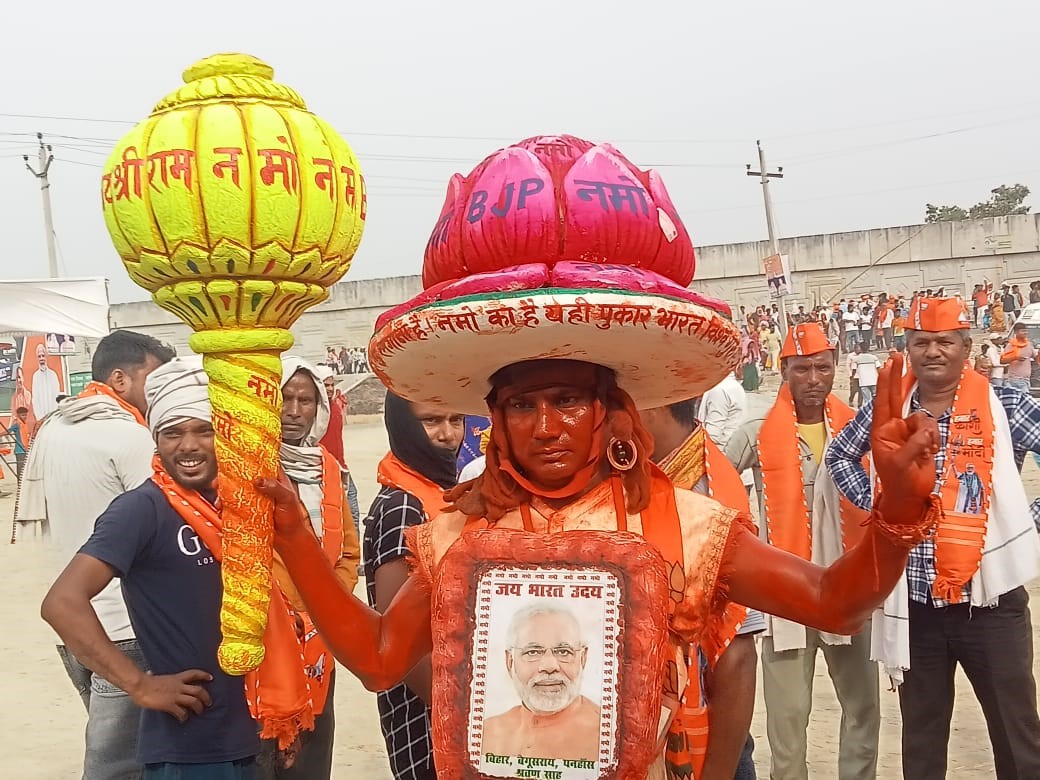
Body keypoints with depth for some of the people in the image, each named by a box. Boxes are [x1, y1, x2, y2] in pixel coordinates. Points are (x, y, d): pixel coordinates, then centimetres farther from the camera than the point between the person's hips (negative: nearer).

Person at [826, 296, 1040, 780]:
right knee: (921, 734, 16)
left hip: (989, 599, -2)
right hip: (913, 603, 3)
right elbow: (840, 455, 18)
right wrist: (875, 505, 6)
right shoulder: (886, 409, 3)